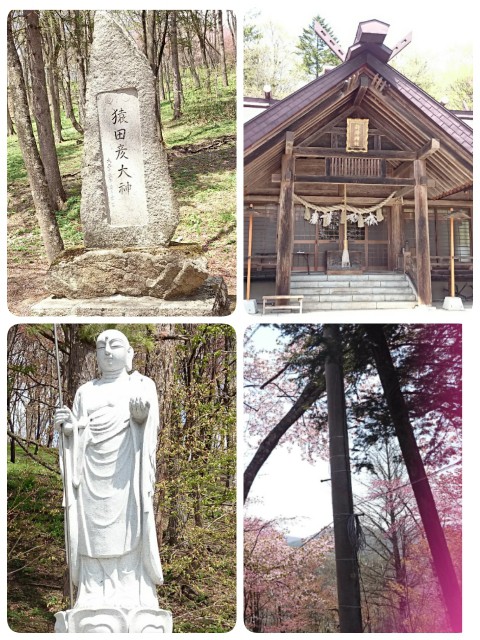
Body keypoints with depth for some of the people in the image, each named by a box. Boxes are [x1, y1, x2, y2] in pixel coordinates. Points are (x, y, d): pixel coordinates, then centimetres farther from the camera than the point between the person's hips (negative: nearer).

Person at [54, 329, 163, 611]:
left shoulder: (142, 384, 9)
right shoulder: (85, 391, 18)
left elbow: (149, 425, -6)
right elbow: (76, 437, 14)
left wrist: (140, 414, -28)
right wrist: (68, 426, -8)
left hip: (126, 474, -3)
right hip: (92, 476, 3)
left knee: (129, 535, -7)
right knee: (93, 538, 0)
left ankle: (133, 603, -2)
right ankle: (94, 604, 5)